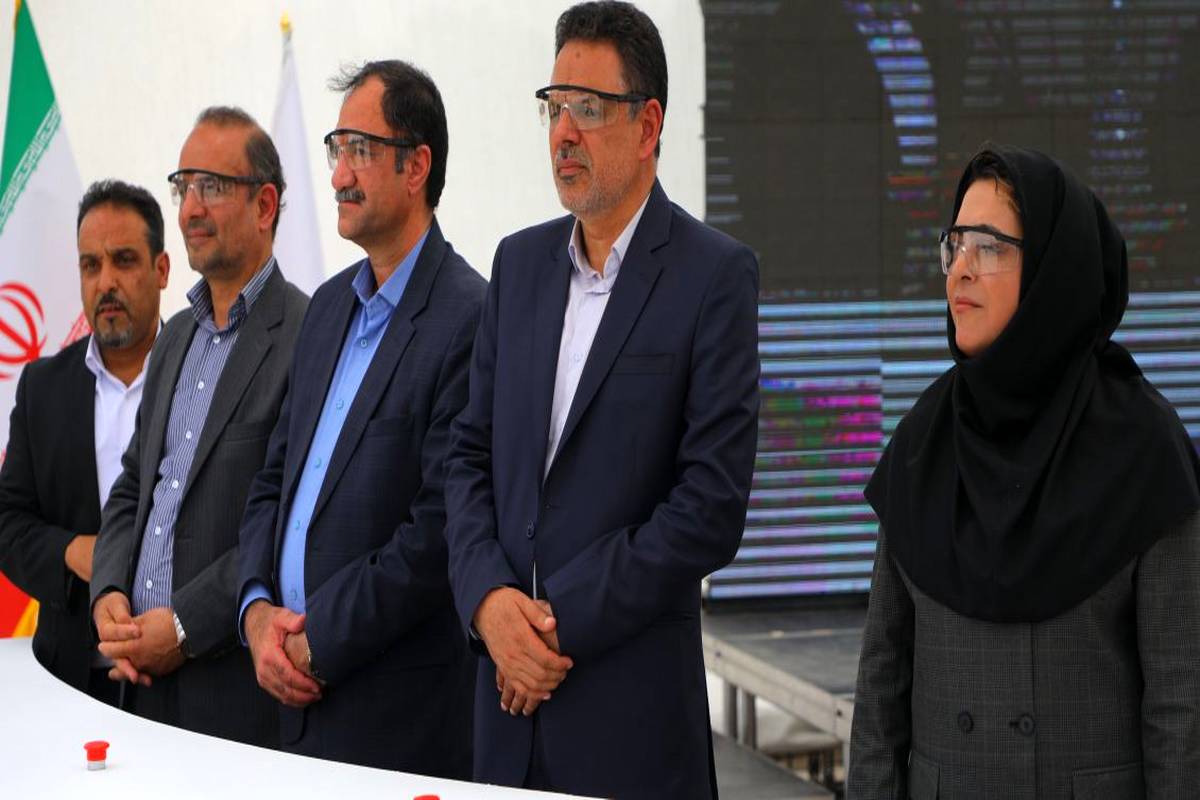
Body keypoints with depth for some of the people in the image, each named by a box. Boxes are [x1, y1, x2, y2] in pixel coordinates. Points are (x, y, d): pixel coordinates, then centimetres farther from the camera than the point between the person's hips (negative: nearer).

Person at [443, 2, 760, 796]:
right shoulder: (520, 261, 12)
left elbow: (713, 504, -12)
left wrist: (564, 619, -12)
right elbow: (470, 454, 12)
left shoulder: (716, 274, -7)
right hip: (509, 677, 5)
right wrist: (488, 598, -6)